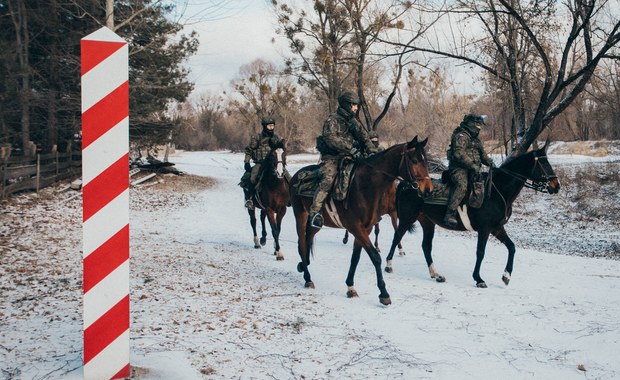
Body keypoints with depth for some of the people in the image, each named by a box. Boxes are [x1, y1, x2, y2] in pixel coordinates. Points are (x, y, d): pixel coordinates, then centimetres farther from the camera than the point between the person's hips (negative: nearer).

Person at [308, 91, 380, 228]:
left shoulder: (354, 122, 19)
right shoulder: (333, 120, -5)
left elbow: (364, 137, 19)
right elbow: (331, 138, -20)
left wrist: (372, 151, 1)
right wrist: (350, 148, -27)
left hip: (349, 158, 7)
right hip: (332, 158, -7)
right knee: (328, 180, -28)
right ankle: (314, 212, -31)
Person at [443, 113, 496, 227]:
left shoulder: (476, 139, 25)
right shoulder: (461, 136, -6)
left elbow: (483, 154, 28)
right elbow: (459, 153, -18)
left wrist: (490, 162, 8)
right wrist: (472, 165, -22)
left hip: (472, 169, 10)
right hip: (459, 168, -10)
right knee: (462, 186, -31)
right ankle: (450, 215, -37)